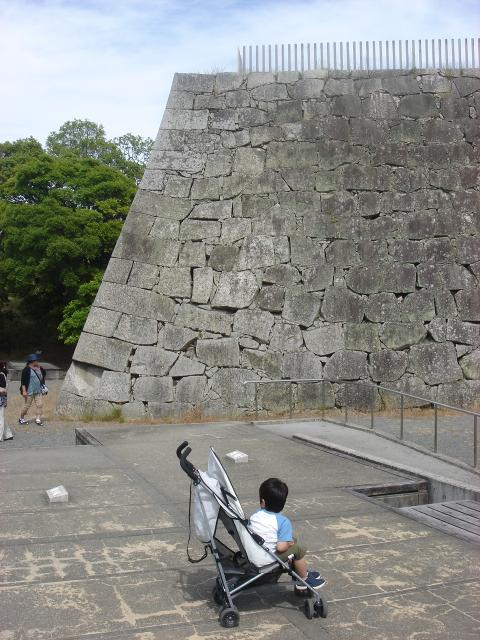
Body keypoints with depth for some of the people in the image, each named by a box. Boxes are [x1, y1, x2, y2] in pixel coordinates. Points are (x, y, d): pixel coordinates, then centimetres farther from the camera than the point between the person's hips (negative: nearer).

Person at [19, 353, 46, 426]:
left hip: (38, 391, 6)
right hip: (29, 391, -6)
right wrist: (24, 391, -19)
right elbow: (23, 381, -15)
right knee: (27, 405, 4)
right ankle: (21, 418, 24)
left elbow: (44, 373, 29)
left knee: (40, 404, -1)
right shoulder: (27, 369, -14)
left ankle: (38, 419, 8)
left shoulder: (39, 368, 6)